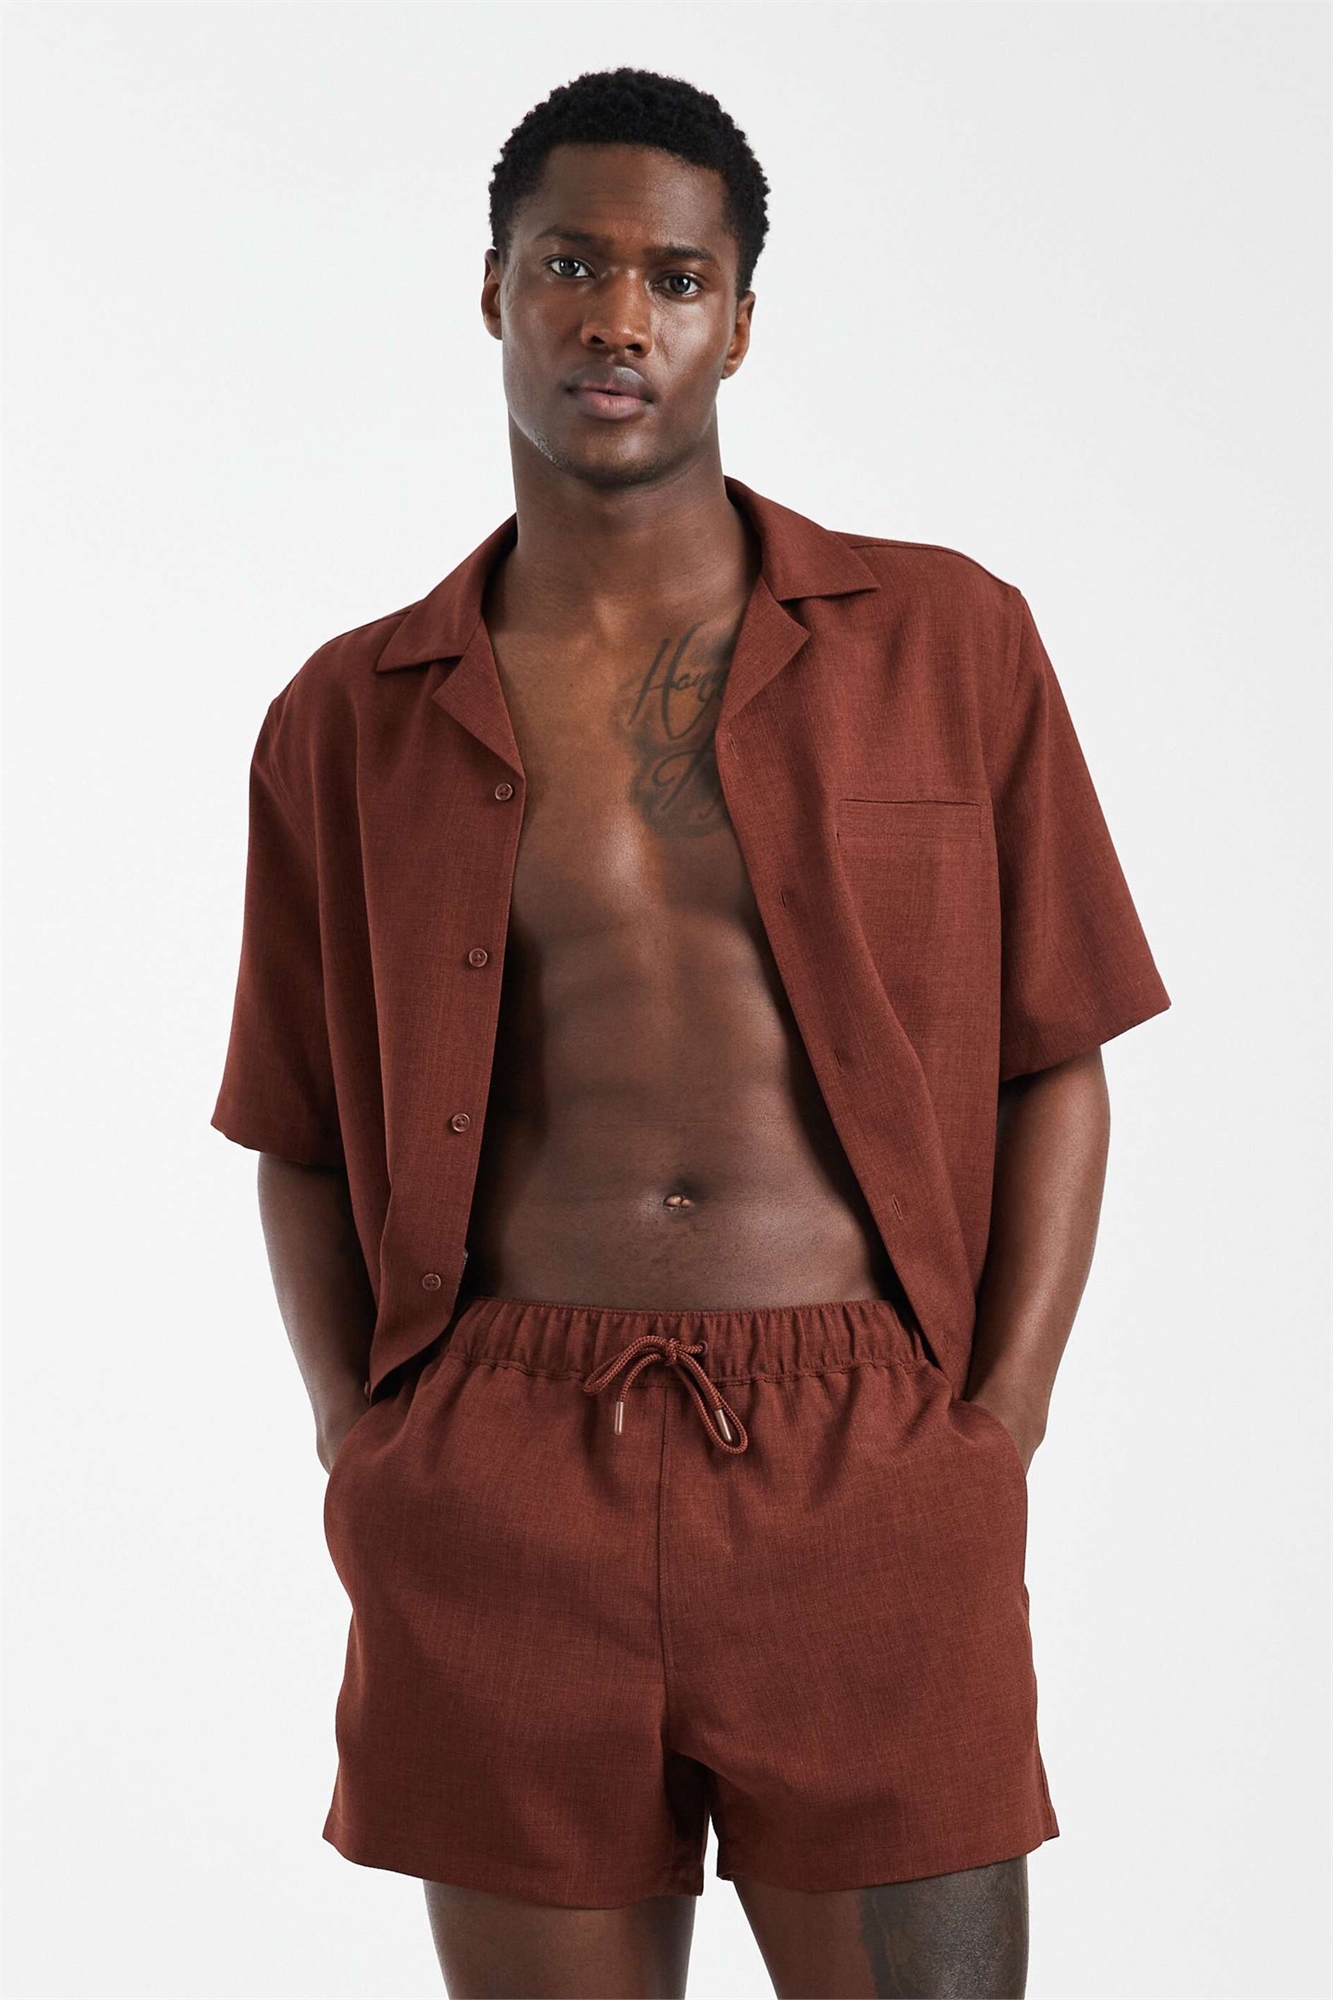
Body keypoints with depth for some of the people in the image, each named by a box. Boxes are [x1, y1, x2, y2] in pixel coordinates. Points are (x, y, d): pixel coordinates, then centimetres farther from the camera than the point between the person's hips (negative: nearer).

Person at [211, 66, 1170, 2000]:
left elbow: (1056, 1072, 7)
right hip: (500, 1490, 1)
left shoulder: (949, 643, 6)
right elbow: (305, 1144, 12)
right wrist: (372, 1478, 0)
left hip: (864, 1476, 0)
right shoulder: (349, 720, 9)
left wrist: (990, 1442, -3)